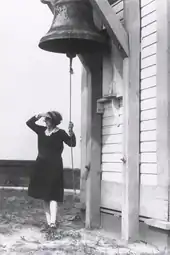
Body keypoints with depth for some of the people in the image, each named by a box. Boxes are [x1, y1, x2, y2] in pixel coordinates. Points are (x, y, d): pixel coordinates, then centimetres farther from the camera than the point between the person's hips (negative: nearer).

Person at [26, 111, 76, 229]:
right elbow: (29, 123, 12)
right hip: (41, 166, 6)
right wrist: (39, 116, -4)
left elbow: (72, 144, -16)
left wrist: (71, 131, -33)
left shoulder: (60, 133, -7)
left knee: (52, 195, -11)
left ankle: (53, 222, -15)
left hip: (54, 167, -6)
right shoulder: (41, 130, 9)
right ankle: (48, 221, 14)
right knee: (45, 195, 8)